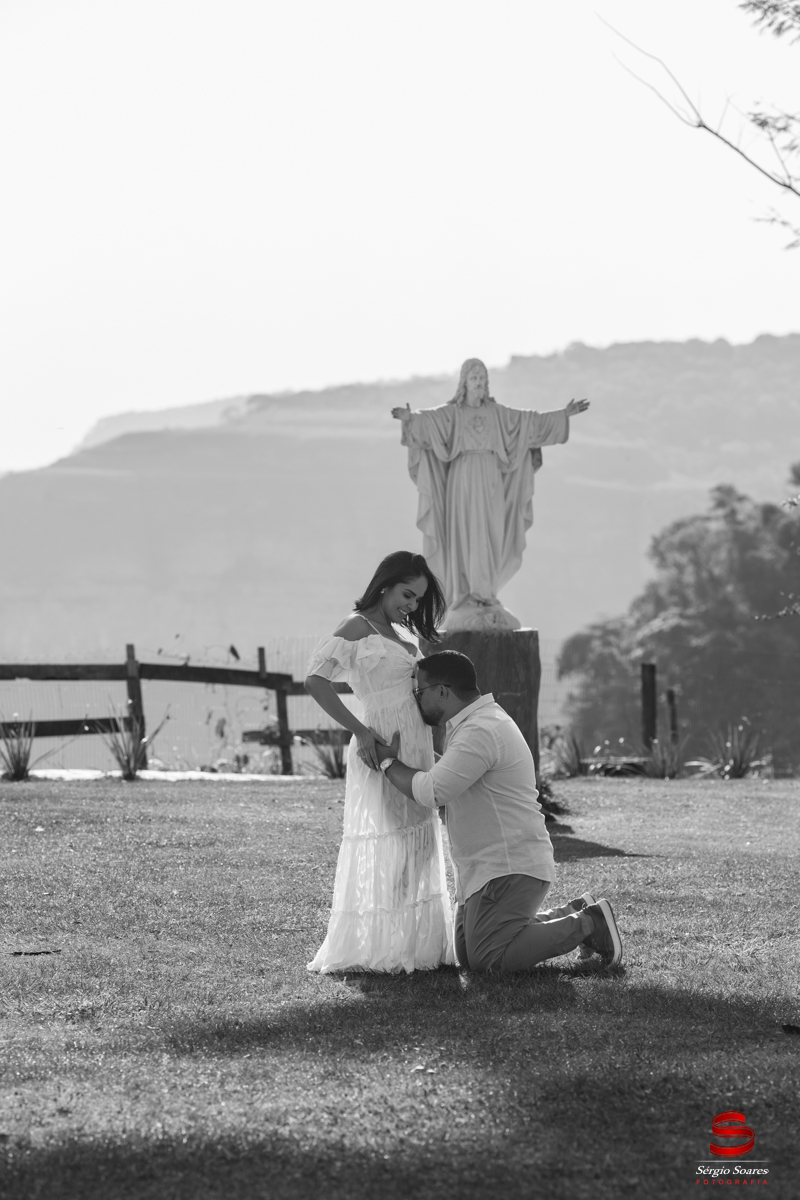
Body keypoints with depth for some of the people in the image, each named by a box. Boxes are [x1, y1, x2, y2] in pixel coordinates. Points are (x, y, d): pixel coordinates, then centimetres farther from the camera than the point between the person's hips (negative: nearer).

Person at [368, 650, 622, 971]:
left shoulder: (481, 732, -20)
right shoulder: (473, 724, 16)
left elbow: (430, 792, -27)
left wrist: (388, 762, -12)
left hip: (508, 870, -11)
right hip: (487, 867, 11)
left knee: (487, 960, -16)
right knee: (468, 954, 13)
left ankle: (589, 924, -4)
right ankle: (576, 913, 17)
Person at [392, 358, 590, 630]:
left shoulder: (497, 412, 11)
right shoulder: (452, 413, 0)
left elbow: (531, 420, 16)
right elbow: (429, 418, -18)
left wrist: (563, 414, 15)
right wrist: (409, 418, -39)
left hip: (490, 482, 4)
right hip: (462, 479, -4)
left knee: (490, 540, 1)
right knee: (465, 538, -7)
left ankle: (484, 596, 8)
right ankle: (466, 597, -6)